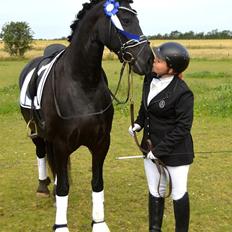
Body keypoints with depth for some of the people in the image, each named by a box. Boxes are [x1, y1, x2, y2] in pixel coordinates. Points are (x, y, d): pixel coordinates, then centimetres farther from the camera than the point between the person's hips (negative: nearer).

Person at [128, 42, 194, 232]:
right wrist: (139, 123, 0)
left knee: (178, 194, 10)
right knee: (155, 191, 18)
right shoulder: (150, 79, -2)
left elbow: (182, 128, -21)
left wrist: (160, 150, -21)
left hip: (175, 151, -7)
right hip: (151, 146, 7)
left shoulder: (182, 93, -24)